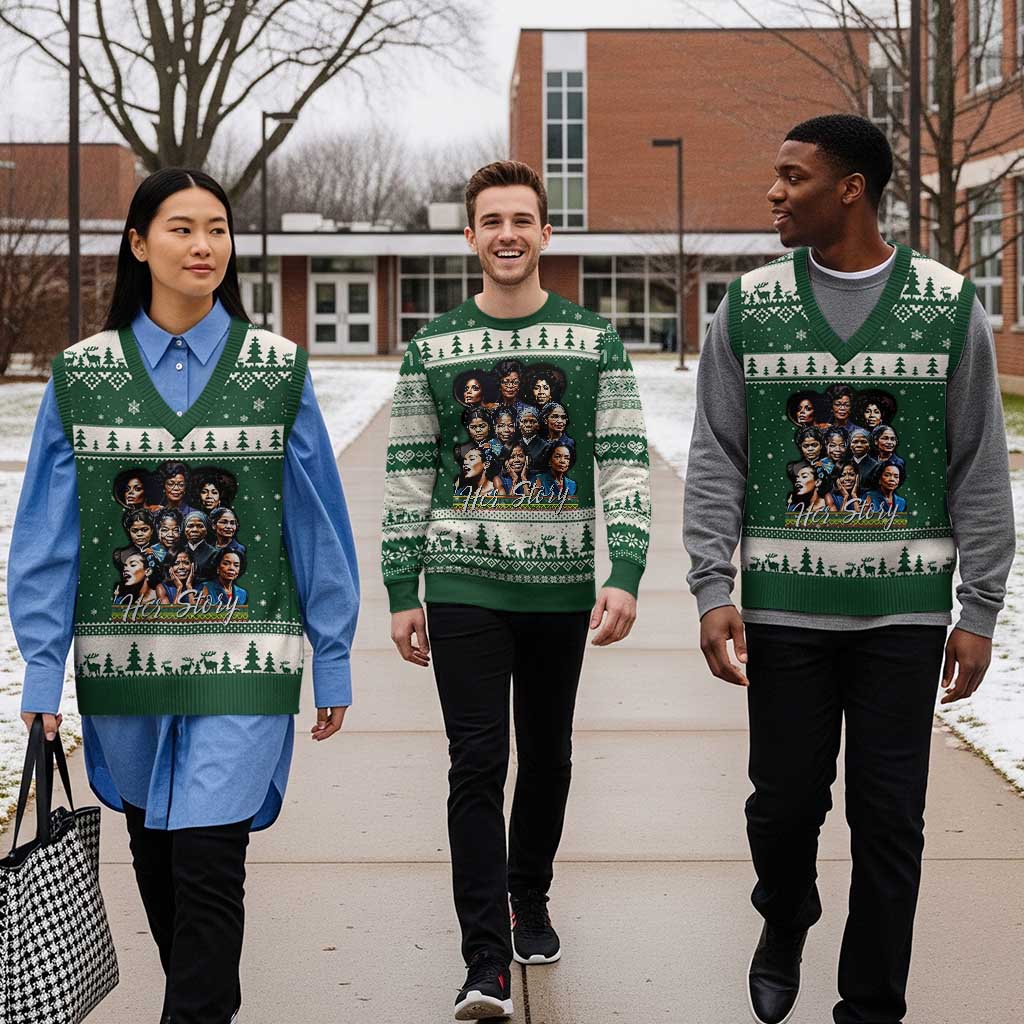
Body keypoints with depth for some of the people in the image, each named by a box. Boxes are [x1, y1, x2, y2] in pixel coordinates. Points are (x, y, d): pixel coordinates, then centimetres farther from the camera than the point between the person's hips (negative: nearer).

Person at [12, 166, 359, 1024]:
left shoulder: (278, 369, 1)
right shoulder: (83, 375, 3)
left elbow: (318, 522, 3)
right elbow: (48, 533, 3)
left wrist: (333, 662, 2)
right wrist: (42, 670, -2)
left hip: (242, 659, -2)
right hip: (125, 656, 2)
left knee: (207, 861, -11)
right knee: (156, 858, 14)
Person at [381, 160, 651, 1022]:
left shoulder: (595, 341, 1)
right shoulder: (433, 347, 3)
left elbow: (626, 465, -3)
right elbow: (408, 477, 5)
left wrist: (624, 577, -14)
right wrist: (401, 595, 1)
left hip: (560, 587, 1)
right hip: (463, 586, -1)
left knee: (547, 756, 14)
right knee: (478, 763, -7)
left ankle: (530, 902, 36)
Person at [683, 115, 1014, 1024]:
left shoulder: (950, 306, 0)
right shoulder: (749, 308, 3)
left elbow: (981, 472, 2)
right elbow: (715, 463, 3)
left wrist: (980, 611, -2)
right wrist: (712, 591, -6)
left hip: (903, 609, -1)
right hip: (784, 606, 1)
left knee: (889, 820, 3)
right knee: (785, 801, 8)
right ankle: (784, 926, 39)